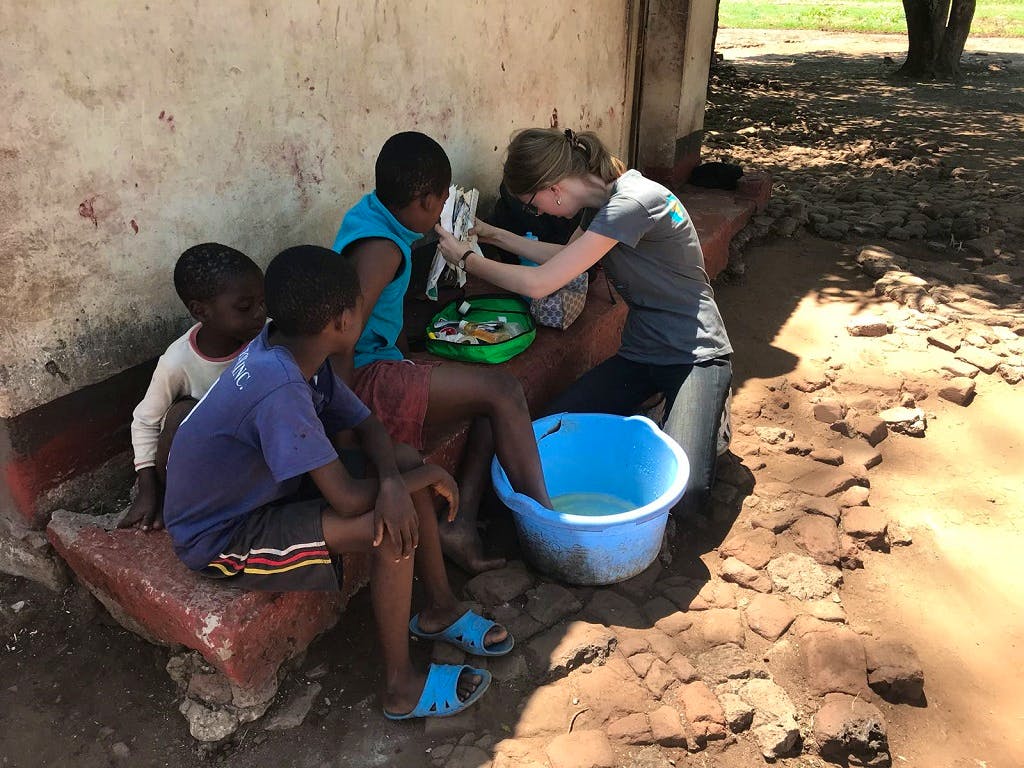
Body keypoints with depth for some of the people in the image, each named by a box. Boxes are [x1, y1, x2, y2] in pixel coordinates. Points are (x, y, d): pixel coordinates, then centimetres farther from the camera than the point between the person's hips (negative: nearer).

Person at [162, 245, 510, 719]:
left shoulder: (297, 354, -8)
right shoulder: (279, 390, -35)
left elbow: (368, 429, -1)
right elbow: (348, 499, -32)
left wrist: (394, 482, -22)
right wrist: (424, 478, -16)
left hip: (265, 491, 9)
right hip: (221, 539, -9)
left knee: (407, 461, 1)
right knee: (392, 530, -23)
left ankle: (439, 610, 16)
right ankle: (402, 688, -3)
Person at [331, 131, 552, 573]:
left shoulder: (369, 215, 10)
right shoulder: (381, 248, -20)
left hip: (379, 362, 10)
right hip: (364, 380, -10)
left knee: (496, 392, 5)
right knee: (502, 392, -15)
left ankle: (462, 522, -3)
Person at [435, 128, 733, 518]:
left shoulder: (633, 202, -25)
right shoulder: (602, 199, 4)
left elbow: (538, 283, -24)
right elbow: (566, 257, 25)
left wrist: (466, 259, -9)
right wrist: (496, 236, 17)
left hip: (695, 355, -8)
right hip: (639, 351, 8)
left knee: (681, 493, -23)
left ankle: (708, 420, 8)